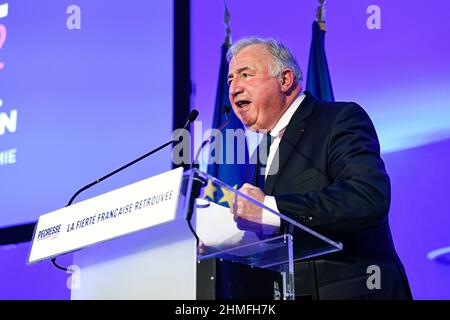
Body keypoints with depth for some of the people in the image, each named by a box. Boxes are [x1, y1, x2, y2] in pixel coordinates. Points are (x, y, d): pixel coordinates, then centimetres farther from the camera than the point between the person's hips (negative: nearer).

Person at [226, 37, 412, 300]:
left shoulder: (341, 119, -5)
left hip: (350, 291, -6)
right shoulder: (263, 152, 19)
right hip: (291, 294, 6)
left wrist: (268, 208, -25)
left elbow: (370, 198, -22)